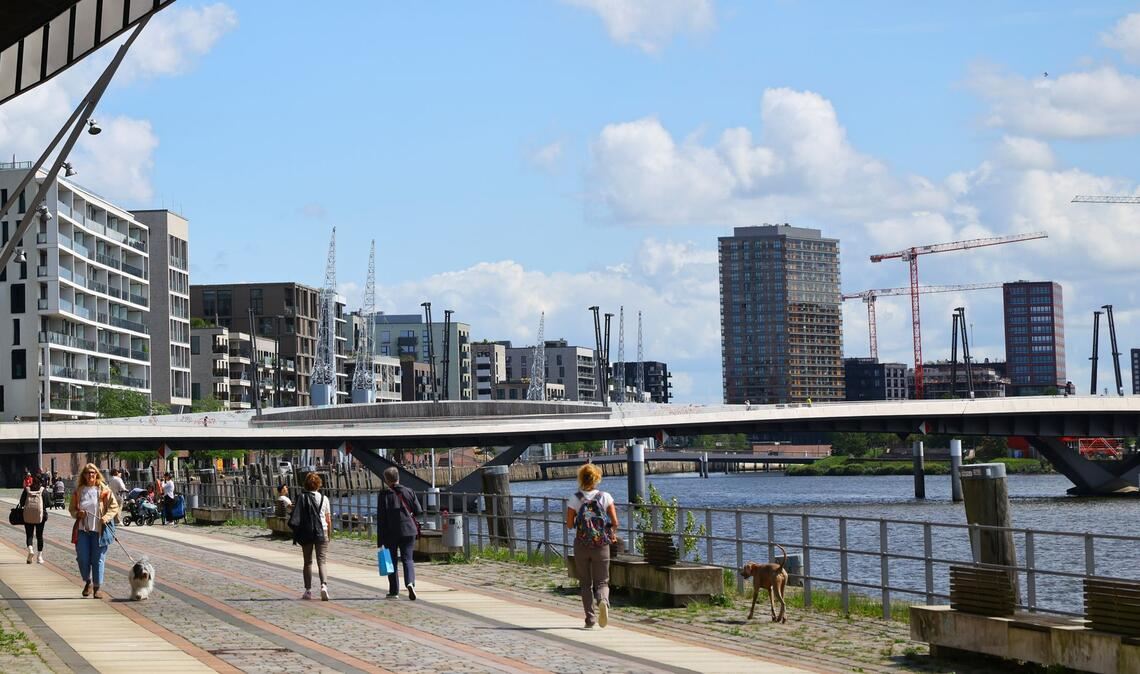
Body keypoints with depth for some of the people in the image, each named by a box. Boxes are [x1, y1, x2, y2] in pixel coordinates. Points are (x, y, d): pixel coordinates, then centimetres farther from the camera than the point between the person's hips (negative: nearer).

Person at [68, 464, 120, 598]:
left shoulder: (104, 490, 0)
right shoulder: (78, 491, 8)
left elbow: (114, 506, 1)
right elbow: (71, 508, 15)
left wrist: (107, 517, -15)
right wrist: (77, 513, -6)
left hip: (99, 530, -2)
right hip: (82, 529, 2)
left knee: (98, 560, 0)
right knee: (82, 559, 0)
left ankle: (97, 588, 10)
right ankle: (88, 582, 25)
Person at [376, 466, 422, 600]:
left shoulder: (384, 495, -8)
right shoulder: (409, 492, 0)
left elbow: (381, 519, -8)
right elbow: (418, 511, 3)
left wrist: (380, 541, -6)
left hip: (390, 533, -2)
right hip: (408, 530, 2)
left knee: (392, 560, 10)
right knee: (407, 558, 6)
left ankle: (394, 591, 13)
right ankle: (410, 582, -20)